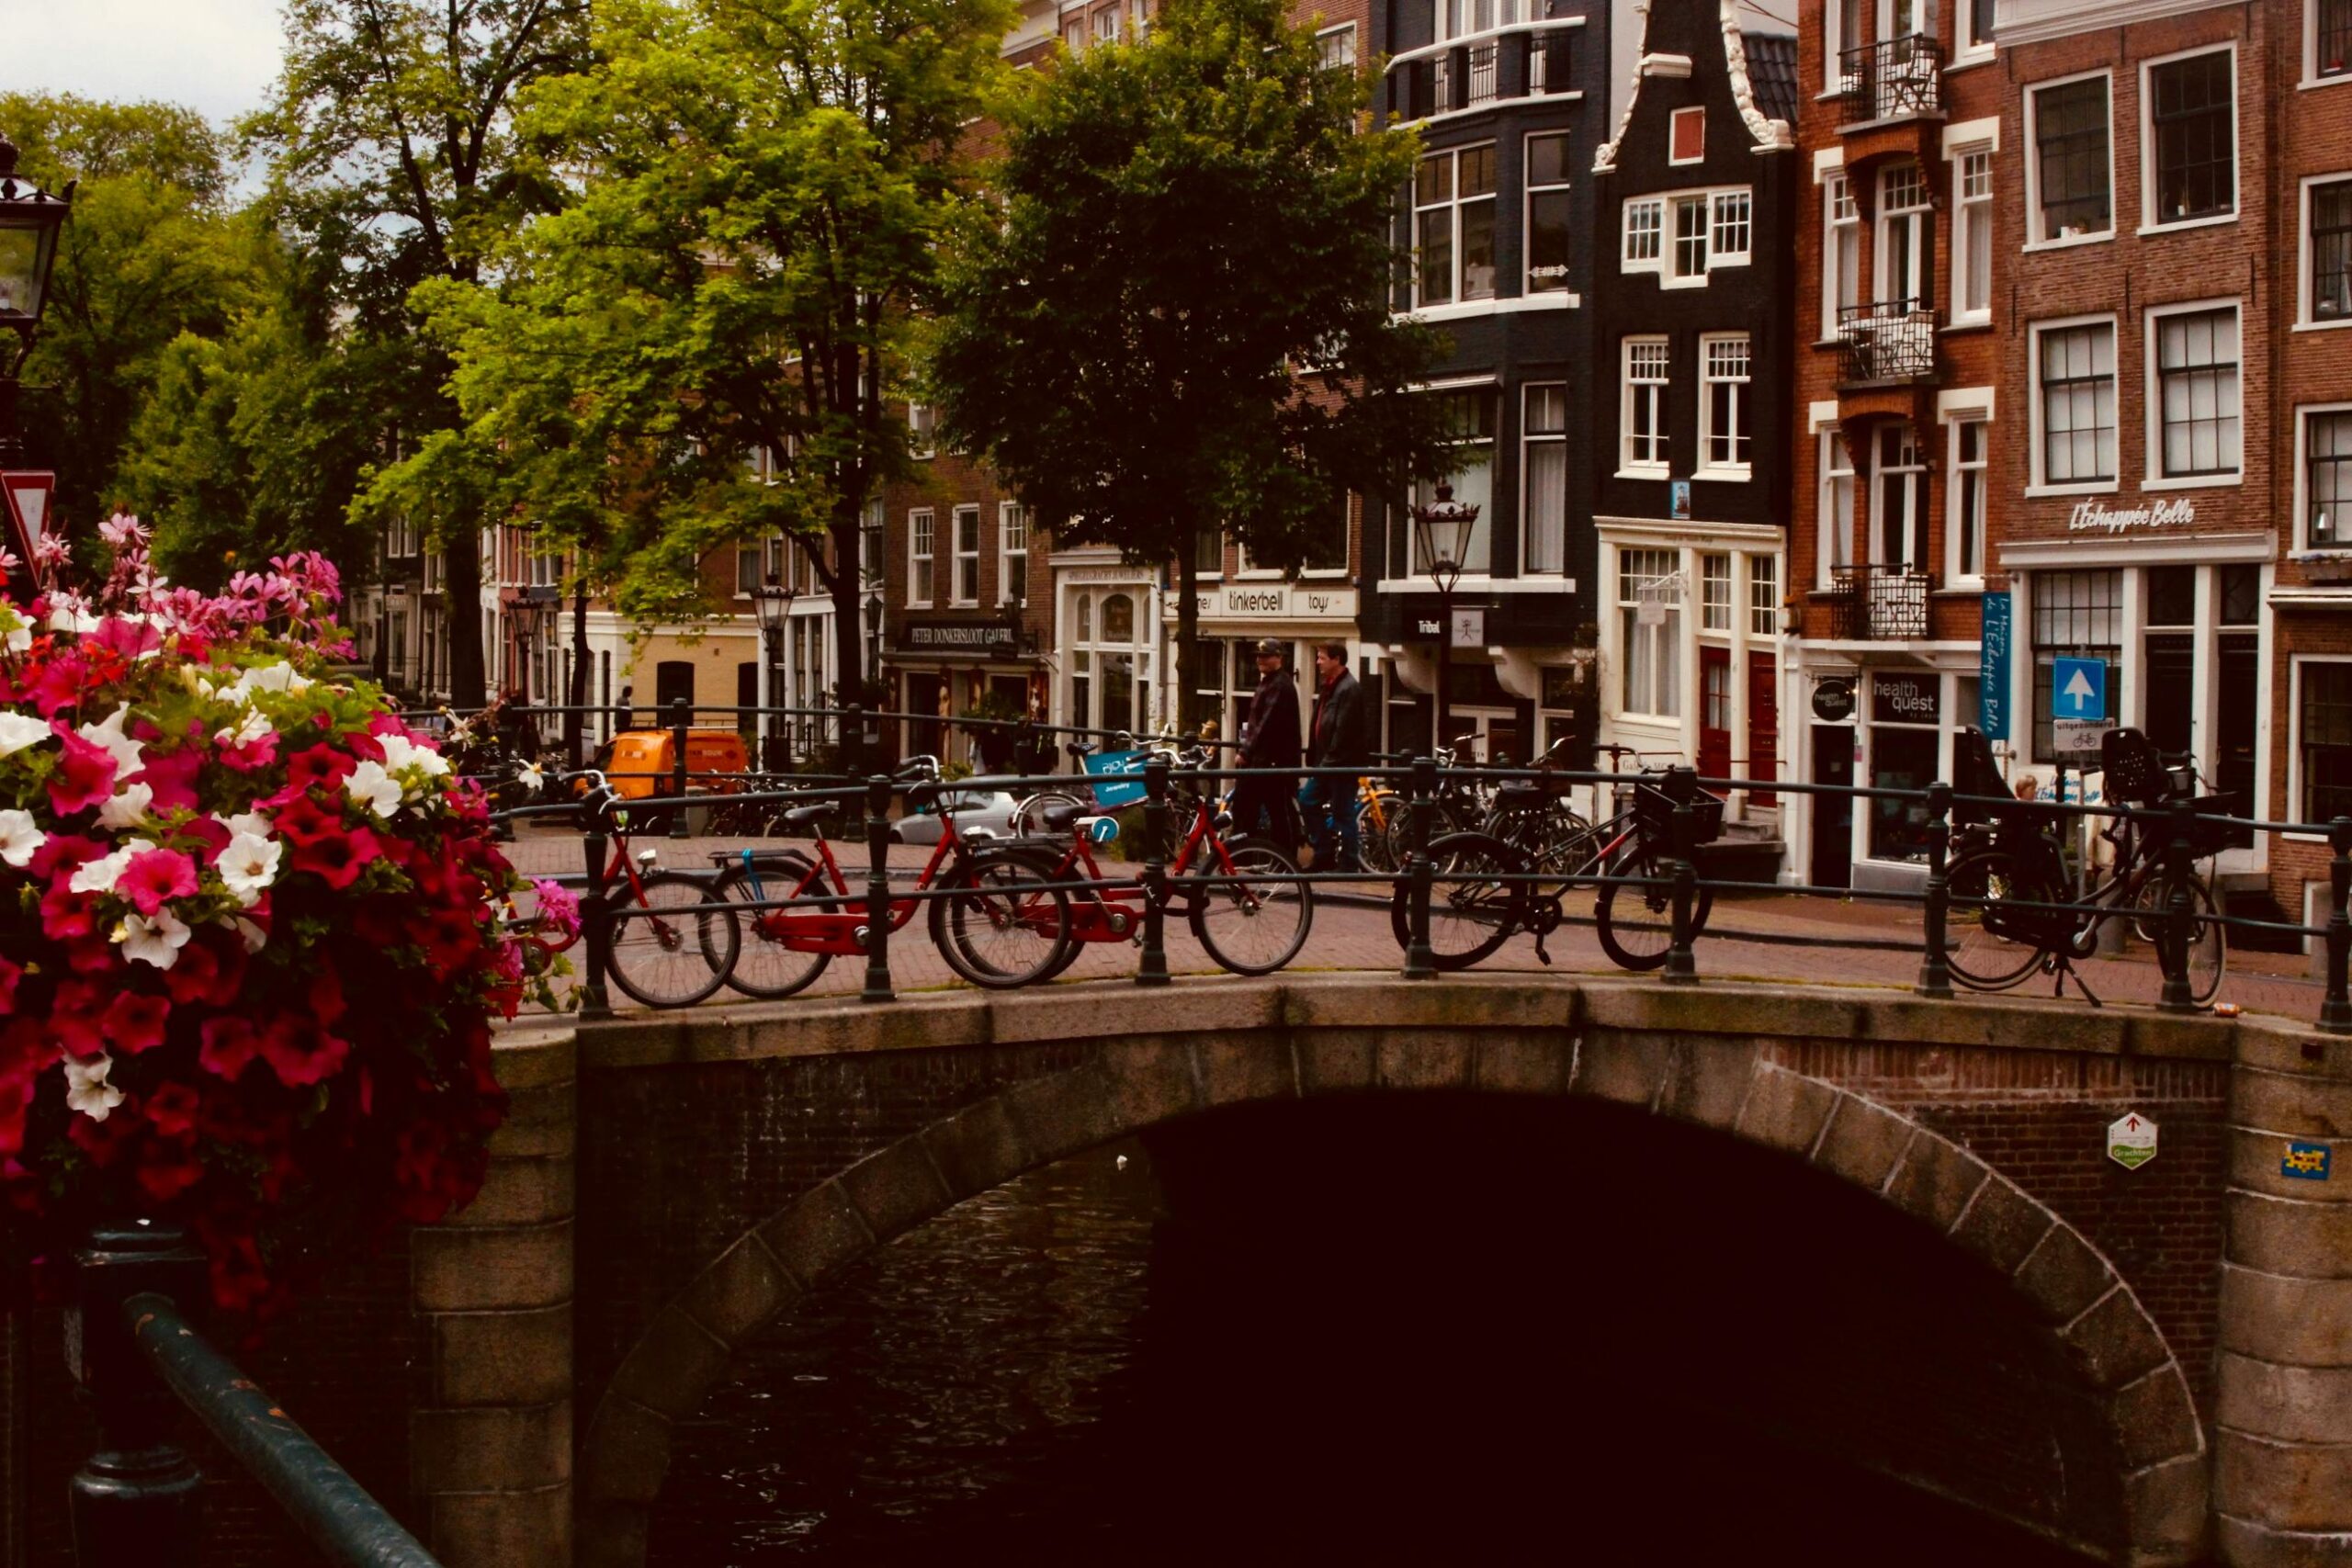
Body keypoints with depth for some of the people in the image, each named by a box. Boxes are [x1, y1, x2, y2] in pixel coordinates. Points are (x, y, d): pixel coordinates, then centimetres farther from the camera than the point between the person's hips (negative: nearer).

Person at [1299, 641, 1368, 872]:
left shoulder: (1349, 689, -16)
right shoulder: (1327, 685, 14)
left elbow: (1344, 731, -22)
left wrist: (1329, 762, -20)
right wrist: (1314, 758, 13)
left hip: (1343, 763, -10)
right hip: (1326, 762, 10)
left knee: (1343, 813, -3)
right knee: (1307, 801, 12)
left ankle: (1349, 863, 5)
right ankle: (1323, 855, 19)